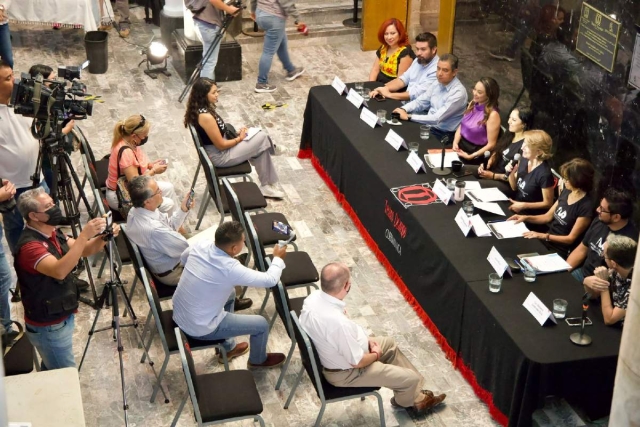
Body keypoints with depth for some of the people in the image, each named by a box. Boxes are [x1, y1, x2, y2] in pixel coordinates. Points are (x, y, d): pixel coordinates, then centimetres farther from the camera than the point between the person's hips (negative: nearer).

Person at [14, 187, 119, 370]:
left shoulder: (52, 233, 2)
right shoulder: (30, 245, -27)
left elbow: (85, 251, 3)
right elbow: (59, 271, -41)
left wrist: (103, 237, -17)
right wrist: (84, 235, -43)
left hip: (61, 318, 9)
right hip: (48, 327, -9)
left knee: (52, 371, 24)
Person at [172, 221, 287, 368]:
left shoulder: (200, 246, -10)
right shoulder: (230, 269, -29)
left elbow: (183, 258, 14)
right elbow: (270, 280, -18)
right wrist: (278, 258, 0)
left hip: (177, 315, 7)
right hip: (199, 329, -7)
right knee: (261, 324, 6)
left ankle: (228, 348, 44)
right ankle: (258, 360, 38)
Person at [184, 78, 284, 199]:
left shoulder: (198, 110, -1)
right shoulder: (206, 117, -31)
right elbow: (221, 145, -23)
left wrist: (235, 134, 3)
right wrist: (239, 138, -7)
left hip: (214, 151, 9)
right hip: (220, 156, -9)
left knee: (260, 147, 10)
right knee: (262, 138, -4)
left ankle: (267, 186, 19)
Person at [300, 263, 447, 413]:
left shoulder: (313, 297, -14)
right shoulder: (338, 323, -40)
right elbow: (357, 361, -26)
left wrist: (365, 339, 3)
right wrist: (376, 354, -5)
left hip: (330, 353, 9)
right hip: (346, 372, -9)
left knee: (389, 343, 25)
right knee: (410, 378, 4)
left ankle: (417, 398, 38)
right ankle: (405, 401, 40)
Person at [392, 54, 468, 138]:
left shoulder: (458, 93, -20)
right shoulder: (438, 84, 5)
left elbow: (437, 118, -25)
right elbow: (420, 102, 12)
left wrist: (409, 116, -24)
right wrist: (403, 109, -9)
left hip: (443, 134, -7)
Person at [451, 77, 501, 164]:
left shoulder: (492, 115, -18)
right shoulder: (472, 104, 4)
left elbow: (491, 145, -16)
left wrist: (471, 157, -20)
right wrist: (455, 142, -5)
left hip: (475, 153, -7)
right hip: (460, 147, 7)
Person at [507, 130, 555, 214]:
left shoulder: (544, 174, -25)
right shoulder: (524, 160, -2)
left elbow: (548, 203, -16)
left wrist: (523, 205, -18)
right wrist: (511, 173, -8)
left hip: (532, 214, -7)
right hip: (516, 206, 7)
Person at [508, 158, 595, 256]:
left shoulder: (586, 206, -19)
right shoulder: (566, 192, 5)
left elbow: (571, 238, -17)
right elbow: (548, 216, 13)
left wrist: (543, 236, -23)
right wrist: (526, 217, -1)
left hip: (561, 251, -8)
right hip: (547, 241, 8)